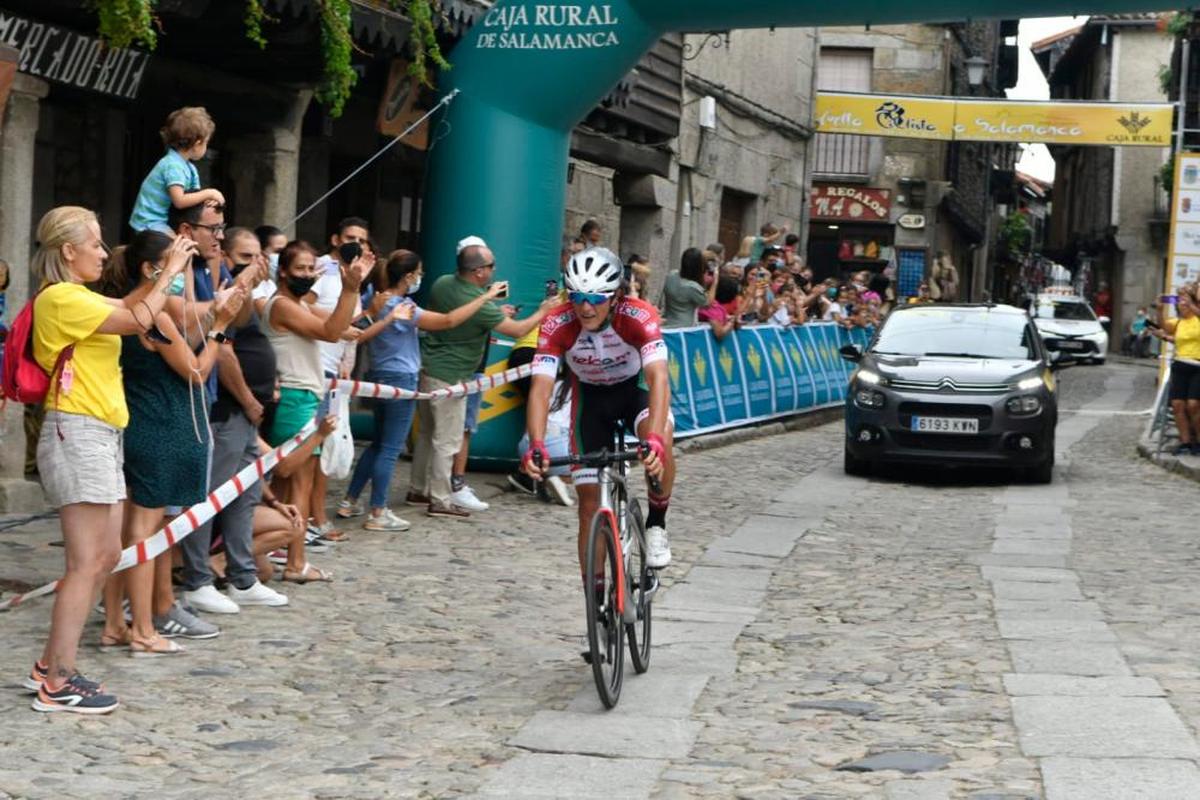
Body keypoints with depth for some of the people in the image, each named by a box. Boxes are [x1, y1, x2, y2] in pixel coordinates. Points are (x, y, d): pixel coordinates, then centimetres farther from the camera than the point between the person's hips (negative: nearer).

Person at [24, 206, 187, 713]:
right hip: (77, 434, -10)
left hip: (100, 435, 10)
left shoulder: (79, 298, 18)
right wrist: (170, 271, -5)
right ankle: (58, 685, -5)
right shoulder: (61, 299, -14)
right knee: (87, 562, -9)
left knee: (106, 556, 11)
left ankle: (51, 666, 18)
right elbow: (140, 320, -16)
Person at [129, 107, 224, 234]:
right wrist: (208, 193, -20)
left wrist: (209, 198, -17)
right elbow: (179, 201, -28)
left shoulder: (189, 168, 10)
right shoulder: (173, 166, -20)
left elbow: (195, 195, 6)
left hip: (163, 221, 10)